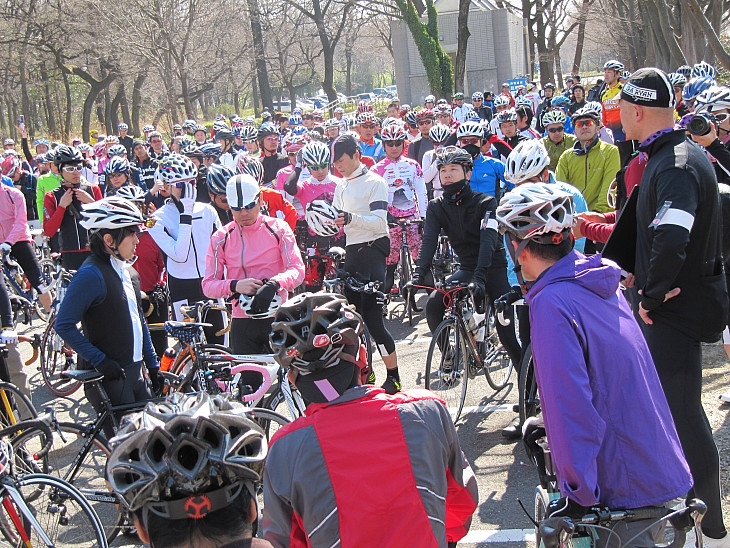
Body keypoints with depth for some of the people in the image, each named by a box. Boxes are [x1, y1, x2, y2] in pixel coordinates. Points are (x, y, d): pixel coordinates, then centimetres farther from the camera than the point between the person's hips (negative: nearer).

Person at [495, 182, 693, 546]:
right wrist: (550, 424, 22)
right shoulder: (601, 282, 6)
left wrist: (578, 493, -19)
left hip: (627, 490, -9)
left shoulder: (552, 302, -21)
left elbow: (571, 403, -26)